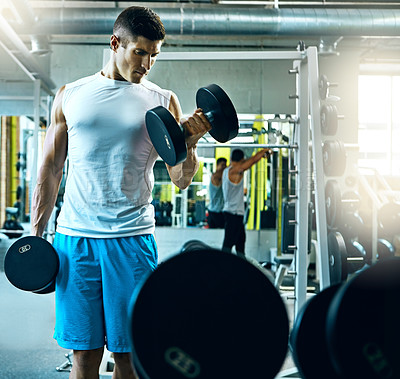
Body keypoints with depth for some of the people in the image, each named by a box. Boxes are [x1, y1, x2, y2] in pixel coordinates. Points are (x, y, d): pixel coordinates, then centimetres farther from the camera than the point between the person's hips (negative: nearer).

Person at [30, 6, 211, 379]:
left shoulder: (163, 102, 6)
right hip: (74, 237, 1)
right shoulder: (70, 96, 9)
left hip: (132, 239, 0)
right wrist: (35, 235, 6)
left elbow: (181, 180, 5)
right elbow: (50, 169, 12)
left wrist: (189, 143, -16)